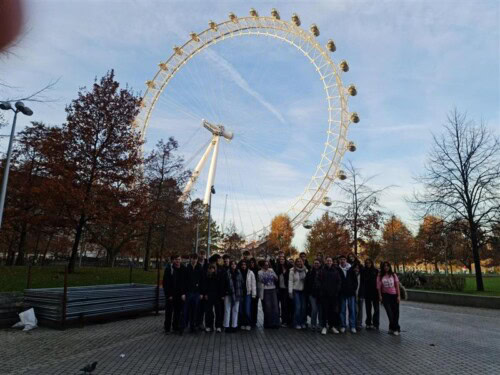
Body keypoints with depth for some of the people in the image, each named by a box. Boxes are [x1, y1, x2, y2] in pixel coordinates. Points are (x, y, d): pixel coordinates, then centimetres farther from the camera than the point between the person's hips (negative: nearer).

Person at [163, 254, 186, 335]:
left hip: (179, 294, 3)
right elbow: (165, 283, -8)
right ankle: (167, 328, 17)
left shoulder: (183, 269, 1)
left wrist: (184, 293, -3)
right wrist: (169, 295, -11)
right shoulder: (168, 269, -9)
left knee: (178, 311, 7)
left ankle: (176, 327, 20)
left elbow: (184, 282, 4)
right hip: (170, 294, -3)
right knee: (169, 311, 5)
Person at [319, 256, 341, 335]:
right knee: (325, 310, 1)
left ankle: (333, 326, 19)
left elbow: (338, 281, 6)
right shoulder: (322, 271, 1)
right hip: (325, 294, -2)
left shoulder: (336, 271, 7)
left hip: (334, 294, 2)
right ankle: (324, 327, 9)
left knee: (334, 311, 7)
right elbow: (320, 282, -2)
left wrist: (337, 290, -4)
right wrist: (322, 289, -11)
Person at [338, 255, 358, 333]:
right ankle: (343, 326, 12)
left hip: (351, 293, 1)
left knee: (352, 310, 2)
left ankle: (352, 326, 8)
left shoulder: (351, 269, 4)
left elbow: (355, 280, 8)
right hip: (342, 293, 0)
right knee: (342, 310, 4)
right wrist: (338, 290, -2)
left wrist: (354, 289, 0)